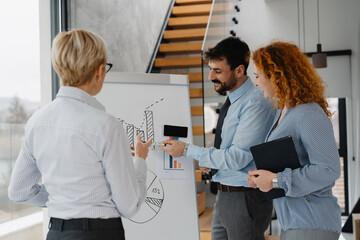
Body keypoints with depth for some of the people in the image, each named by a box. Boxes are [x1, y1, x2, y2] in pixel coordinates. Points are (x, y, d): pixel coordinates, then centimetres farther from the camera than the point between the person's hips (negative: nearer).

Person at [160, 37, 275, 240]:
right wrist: (211, 159, 2)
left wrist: (187, 150, -17)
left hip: (246, 199, -9)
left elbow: (236, 158, -22)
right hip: (224, 196, 9)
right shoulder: (233, 101, 11)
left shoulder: (256, 105, -19)